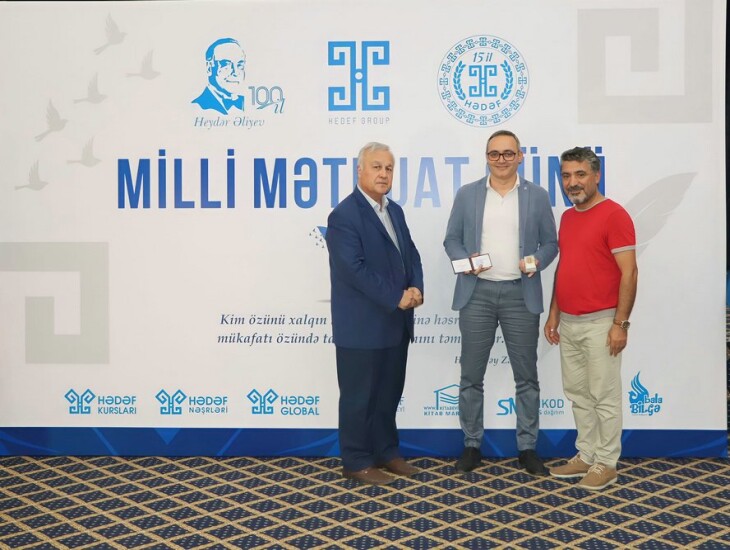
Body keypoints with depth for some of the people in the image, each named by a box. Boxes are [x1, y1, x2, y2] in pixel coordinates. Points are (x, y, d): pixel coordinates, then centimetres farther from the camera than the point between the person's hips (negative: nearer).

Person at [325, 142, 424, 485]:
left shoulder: (394, 211, 13)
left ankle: (386, 452, 30)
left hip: (395, 323, 8)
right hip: (362, 326, -8)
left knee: (389, 393, 17)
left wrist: (416, 288, -8)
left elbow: (411, 254, 11)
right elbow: (355, 268, -22)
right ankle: (357, 462, 17)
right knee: (359, 396, 4)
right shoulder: (344, 215, -14)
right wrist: (397, 298, -20)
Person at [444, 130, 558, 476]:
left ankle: (528, 447, 18)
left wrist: (538, 262, -13)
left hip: (521, 294, 0)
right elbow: (452, 240, 7)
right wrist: (465, 260, -12)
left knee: (526, 375, 6)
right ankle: (472, 445, 18)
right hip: (477, 293, 0)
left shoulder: (537, 196, 5)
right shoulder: (467, 194, 6)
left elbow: (550, 243, 7)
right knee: (471, 375, 5)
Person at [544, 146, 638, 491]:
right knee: (577, 394, 14)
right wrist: (554, 314, 14)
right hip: (568, 323, 8)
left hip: (600, 323, -8)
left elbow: (629, 273, -14)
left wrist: (620, 323, -17)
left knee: (604, 396, 2)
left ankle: (606, 464, 13)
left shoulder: (614, 215, -11)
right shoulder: (567, 217, 13)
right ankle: (586, 455, 26)